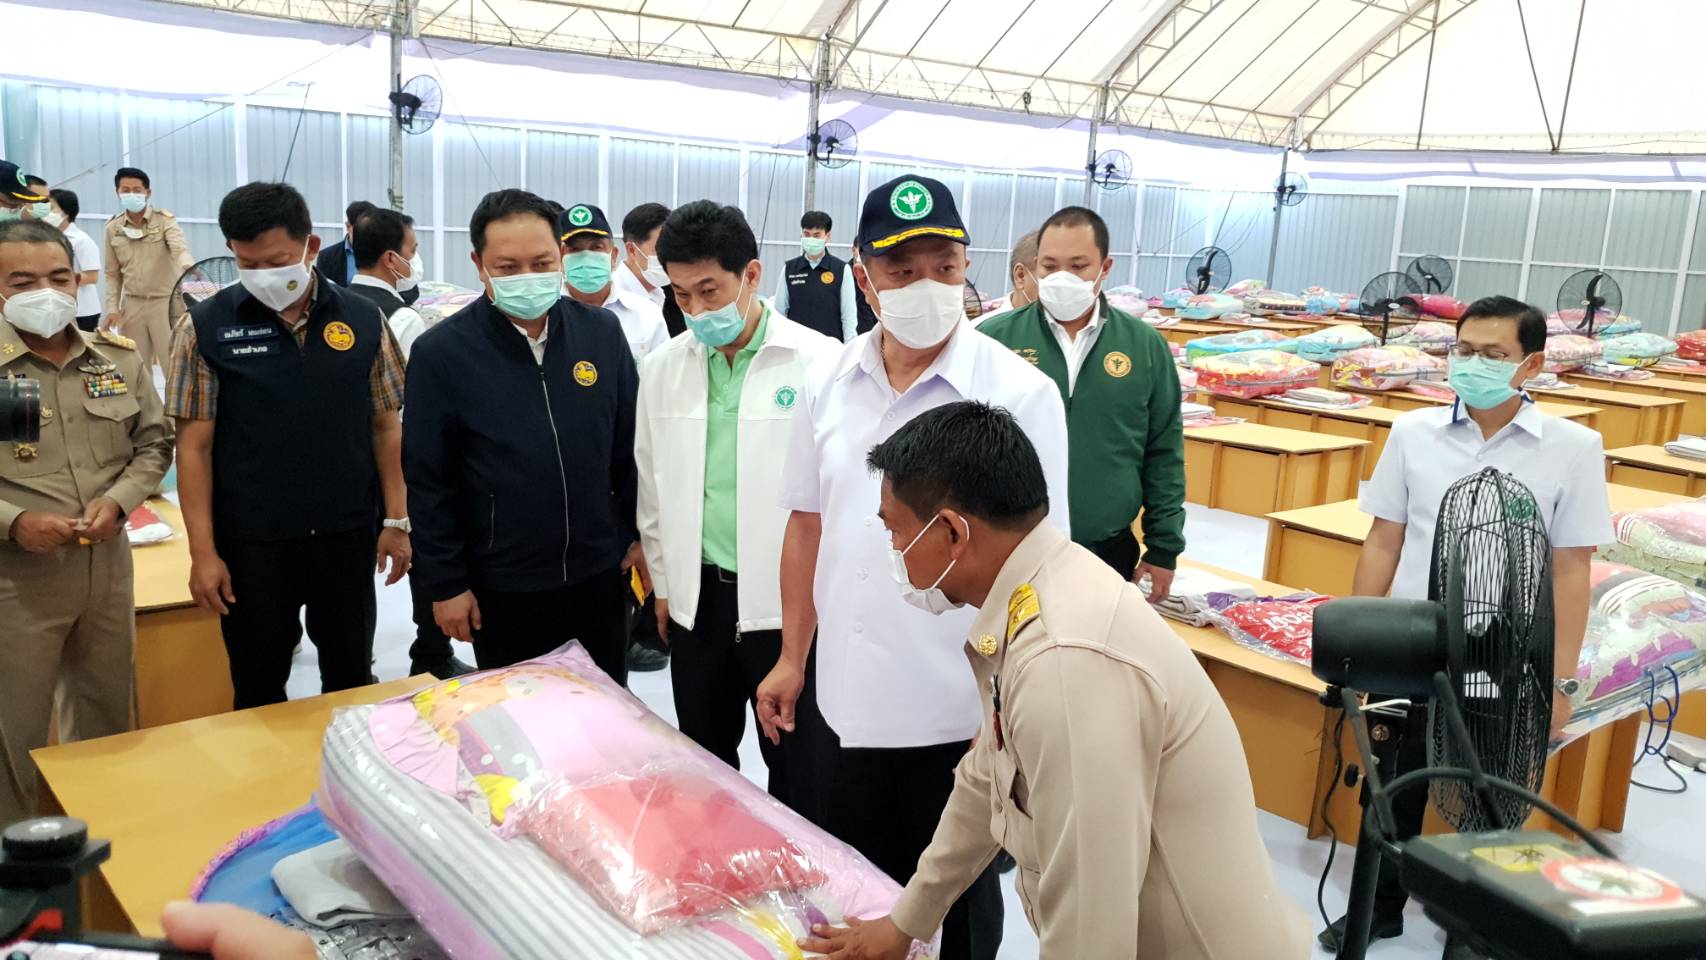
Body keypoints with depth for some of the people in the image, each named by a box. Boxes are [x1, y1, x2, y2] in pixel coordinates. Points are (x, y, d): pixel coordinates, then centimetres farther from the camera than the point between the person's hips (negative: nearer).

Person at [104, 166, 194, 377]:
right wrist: (112, 308, 2)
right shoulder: (113, 228, 5)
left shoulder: (165, 220, -6)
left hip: (166, 301, -4)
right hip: (132, 304, 4)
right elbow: (113, 274, 10)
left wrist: (189, 268, -46)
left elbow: (180, 249, -24)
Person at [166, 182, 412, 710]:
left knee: (351, 678, 14)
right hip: (251, 542, -1)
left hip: (347, 533, 1)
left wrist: (398, 520, 1)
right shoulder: (205, 327, -5)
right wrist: (203, 550, -8)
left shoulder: (362, 320, -1)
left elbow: (384, 426, 5)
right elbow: (195, 445, -4)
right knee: (259, 687, 12)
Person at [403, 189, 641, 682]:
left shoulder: (602, 331, -3)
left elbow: (630, 445, 6)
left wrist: (640, 533, 6)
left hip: (600, 572, 3)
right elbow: (429, 481, -7)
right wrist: (445, 584, -6)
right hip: (502, 585, -2)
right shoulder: (441, 352, -11)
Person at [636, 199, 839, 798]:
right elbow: (654, 485, 12)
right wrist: (664, 586, 14)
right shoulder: (662, 369, 3)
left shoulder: (819, 362, -12)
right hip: (697, 596, 4)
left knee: (792, 769, 10)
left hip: (787, 602, -4)